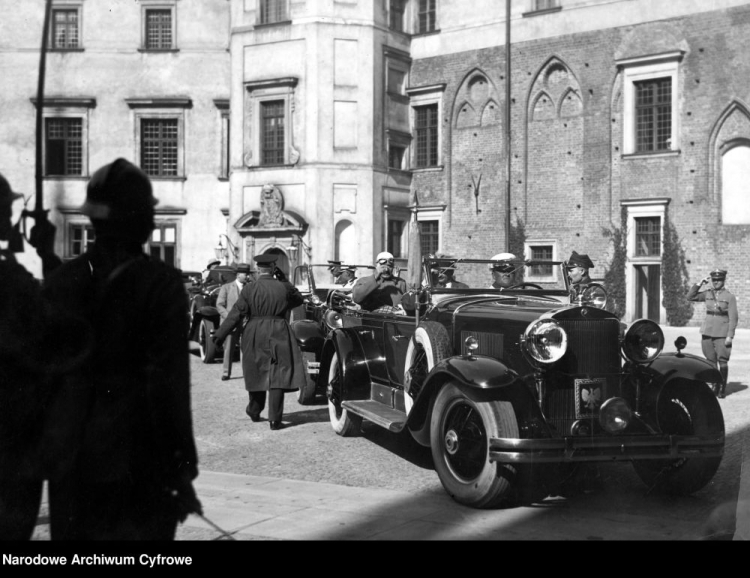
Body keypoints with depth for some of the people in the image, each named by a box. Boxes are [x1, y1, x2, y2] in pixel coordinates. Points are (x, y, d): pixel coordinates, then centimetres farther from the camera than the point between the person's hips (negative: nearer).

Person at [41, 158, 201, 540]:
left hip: (69, 463, 5)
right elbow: (169, 382, -15)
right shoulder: (161, 284, -12)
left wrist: (46, 451, 15)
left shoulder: (60, 281, 2)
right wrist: (181, 470, -9)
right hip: (136, 458, -4)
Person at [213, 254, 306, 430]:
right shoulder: (284, 287, -3)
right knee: (277, 375, -1)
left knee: (256, 373, 18)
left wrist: (220, 334, -1)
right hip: (279, 336, -1)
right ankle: (275, 419, -6)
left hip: (255, 336, 1)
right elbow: (299, 299, 17)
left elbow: (236, 314, -6)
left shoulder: (249, 289, -5)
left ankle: (254, 411, 34)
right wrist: (284, 280, 15)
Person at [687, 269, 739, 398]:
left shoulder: (729, 297, -3)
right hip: (707, 332, 4)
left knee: (722, 362, -3)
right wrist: (699, 284, -4)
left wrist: (730, 336, -11)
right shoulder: (707, 294, 7)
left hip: (722, 334, -4)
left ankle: (723, 389, 6)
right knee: (711, 362, 6)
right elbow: (690, 297, 5)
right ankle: (715, 387, 16)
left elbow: (733, 318, -5)